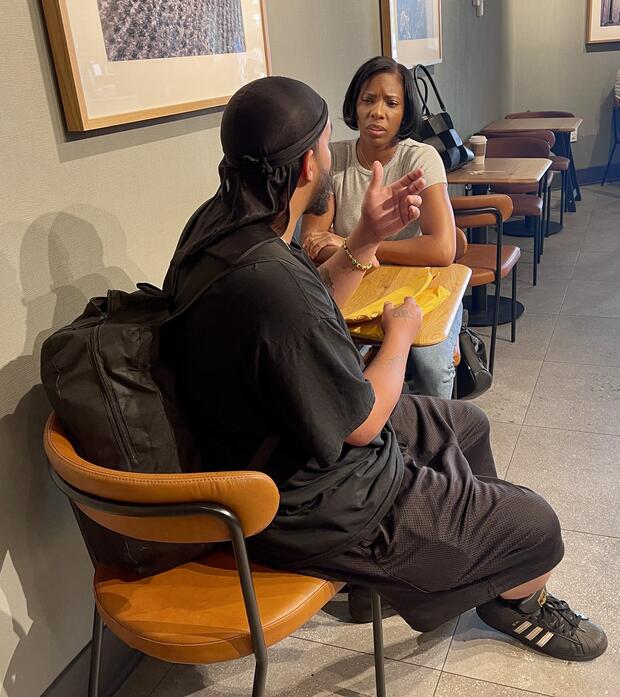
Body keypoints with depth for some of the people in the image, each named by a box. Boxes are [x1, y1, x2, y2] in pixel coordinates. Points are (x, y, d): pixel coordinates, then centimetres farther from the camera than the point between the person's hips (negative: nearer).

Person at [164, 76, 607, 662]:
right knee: (535, 527, 3)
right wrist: (400, 333, -6)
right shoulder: (272, 284, -38)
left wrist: (366, 238, -4)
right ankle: (518, 602, 41)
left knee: (466, 423, 25)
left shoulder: (219, 219, -6)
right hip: (316, 509, -10)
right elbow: (362, 424, -23)